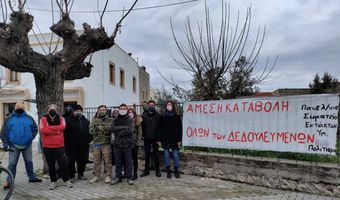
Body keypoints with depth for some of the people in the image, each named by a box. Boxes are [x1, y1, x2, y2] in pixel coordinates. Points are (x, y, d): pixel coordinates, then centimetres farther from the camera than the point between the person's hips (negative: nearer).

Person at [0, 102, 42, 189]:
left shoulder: (29, 118, 2)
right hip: (14, 145, -2)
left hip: (27, 145, 2)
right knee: (12, 163, 0)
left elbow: (35, 128, 10)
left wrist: (31, 137, -3)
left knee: (29, 161, 12)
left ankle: (32, 177, 24)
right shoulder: (9, 119, -3)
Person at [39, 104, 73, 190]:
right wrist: (56, 131, -16)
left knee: (63, 163, 3)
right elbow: (43, 130, -17)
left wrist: (50, 128, -18)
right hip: (47, 147, 0)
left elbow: (62, 127, -18)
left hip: (60, 146, 0)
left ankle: (66, 180, 17)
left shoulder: (61, 119, 3)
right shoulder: (43, 119, 0)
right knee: (51, 165, 9)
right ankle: (53, 181, 22)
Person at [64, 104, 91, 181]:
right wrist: (68, 142, -13)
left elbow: (89, 131, 15)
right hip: (72, 146, -4)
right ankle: (71, 176, 12)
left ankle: (81, 174, 25)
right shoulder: (69, 120, -3)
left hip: (84, 146, 4)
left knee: (83, 161, 11)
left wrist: (89, 140, 4)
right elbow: (66, 133, -8)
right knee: (71, 161, 1)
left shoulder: (86, 121, 13)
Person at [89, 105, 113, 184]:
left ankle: (108, 176, 11)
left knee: (107, 160, 0)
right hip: (96, 143, 3)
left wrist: (99, 127, -14)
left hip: (106, 143, -2)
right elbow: (91, 131, -1)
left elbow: (109, 129, -12)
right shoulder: (94, 120, 11)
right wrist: (103, 129, -14)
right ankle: (96, 175, 21)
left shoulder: (109, 120, 4)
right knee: (96, 161, 9)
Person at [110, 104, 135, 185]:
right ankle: (118, 177, 20)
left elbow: (130, 130, -14)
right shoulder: (115, 120, 10)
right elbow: (112, 128, -7)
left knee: (128, 161, 3)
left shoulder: (130, 120, 2)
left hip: (127, 144, -2)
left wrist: (119, 133, -10)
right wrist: (123, 127, -14)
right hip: (117, 144, 3)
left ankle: (129, 177, 13)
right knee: (118, 162, 9)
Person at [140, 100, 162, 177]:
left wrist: (158, 138, -10)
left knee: (155, 154, 4)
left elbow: (160, 127, -4)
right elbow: (142, 127, 3)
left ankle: (157, 170, 15)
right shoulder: (144, 116, 3)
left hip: (155, 138, -2)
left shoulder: (158, 115, -2)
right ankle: (146, 170, 20)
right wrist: (143, 136, -5)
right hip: (146, 139, 2)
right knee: (147, 154, 10)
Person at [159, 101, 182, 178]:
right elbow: (160, 128, 5)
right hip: (165, 139, 1)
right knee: (166, 155, 6)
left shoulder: (177, 116, 1)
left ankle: (176, 170, 16)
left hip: (174, 139, -1)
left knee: (175, 155, 1)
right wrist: (160, 139, -1)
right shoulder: (163, 117, 5)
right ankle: (168, 171, 17)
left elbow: (180, 128, 1)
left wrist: (179, 140, -4)